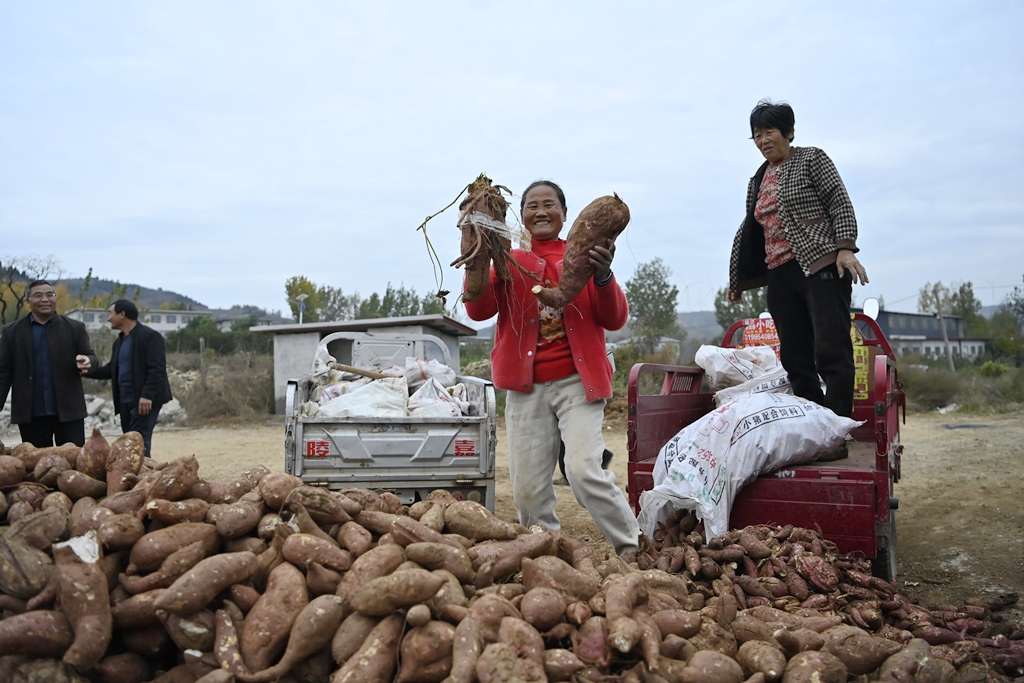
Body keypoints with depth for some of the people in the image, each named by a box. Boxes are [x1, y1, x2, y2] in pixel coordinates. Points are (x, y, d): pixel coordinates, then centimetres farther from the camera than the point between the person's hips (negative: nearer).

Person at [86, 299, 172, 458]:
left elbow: (156, 369, -17)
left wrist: (147, 395, -25)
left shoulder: (150, 336, -8)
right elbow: (111, 370, 23)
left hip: (144, 401, -9)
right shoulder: (119, 342, 20)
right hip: (125, 402, 9)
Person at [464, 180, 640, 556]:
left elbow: (615, 320, -2)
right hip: (526, 387, 3)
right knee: (528, 489, 2)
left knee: (584, 471, -18)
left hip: (577, 382, -2)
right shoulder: (510, 262, 11)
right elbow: (478, 310, -3)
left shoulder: (583, 257, 5)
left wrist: (603, 277, -21)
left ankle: (634, 549, 0)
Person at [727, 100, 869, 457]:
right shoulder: (757, 181, 22)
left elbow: (840, 204, -3)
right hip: (780, 277, 6)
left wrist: (845, 248, -17)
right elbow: (750, 230, 28)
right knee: (796, 362, 1)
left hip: (821, 268, -6)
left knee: (831, 353, -12)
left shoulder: (811, 159, 6)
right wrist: (737, 280, 29)